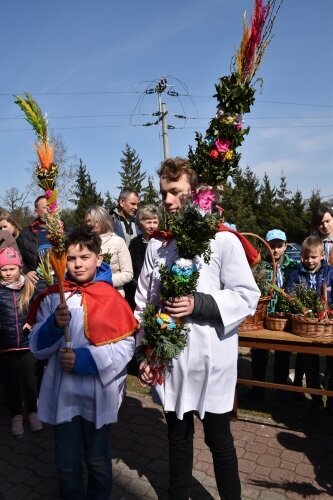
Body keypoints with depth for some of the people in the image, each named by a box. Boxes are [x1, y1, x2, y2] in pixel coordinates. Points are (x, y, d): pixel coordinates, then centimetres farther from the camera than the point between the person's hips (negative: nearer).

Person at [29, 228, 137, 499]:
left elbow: (125, 346, -11)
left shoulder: (111, 297, -9)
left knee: (98, 460, 19)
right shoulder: (52, 296, -4)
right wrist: (54, 325, -23)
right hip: (63, 392, 2)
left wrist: (86, 359, -22)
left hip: (98, 393, -1)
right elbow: (37, 347, -3)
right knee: (67, 463, 16)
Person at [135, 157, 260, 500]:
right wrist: (143, 353, 2)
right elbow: (143, 304, 6)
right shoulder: (156, 245, 3)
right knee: (178, 436, 22)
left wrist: (199, 304, -22)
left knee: (218, 438, 15)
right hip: (169, 359, 4)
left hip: (210, 359, -3)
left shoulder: (223, 240, -10)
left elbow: (247, 296, -10)